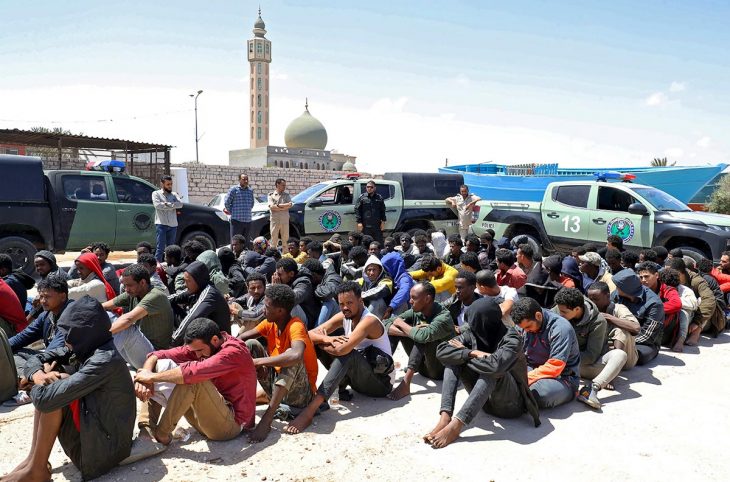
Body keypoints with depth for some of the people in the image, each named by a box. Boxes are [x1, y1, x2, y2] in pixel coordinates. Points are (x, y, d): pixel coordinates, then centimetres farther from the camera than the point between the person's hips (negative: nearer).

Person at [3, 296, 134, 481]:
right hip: (90, 422, 9)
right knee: (54, 384, 1)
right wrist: (38, 375, -15)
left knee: (49, 395, -17)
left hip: (104, 443, -9)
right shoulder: (83, 348, 1)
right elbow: (36, 360, 8)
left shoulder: (105, 360, -28)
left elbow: (46, 400, -29)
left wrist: (38, 386, -6)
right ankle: (33, 459, 5)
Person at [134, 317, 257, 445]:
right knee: (163, 364, -2)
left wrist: (153, 376, -25)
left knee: (192, 378, -32)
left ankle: (161, 434, -18)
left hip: (231, 423, -8)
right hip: (207, 419, 8)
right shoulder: (200, 345, 1)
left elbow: (194, 371, -35)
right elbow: (160, 355, -2)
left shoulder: (234, 351, -21)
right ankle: (148, 425, -11)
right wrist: (145, 375, -23)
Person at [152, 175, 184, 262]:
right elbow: (157, 205, -11)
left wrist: (167, 204, -11)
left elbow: (180, 204, -1)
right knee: (160, 247, -8)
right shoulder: (156, 194, 7)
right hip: (161, 224, -4)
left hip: (173, 225, 4)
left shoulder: (174, 194, 17)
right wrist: (173, 206, -6)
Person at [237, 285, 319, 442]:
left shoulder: (296, 326, -24)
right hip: (277, 385, 8)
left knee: (292, 359, -36)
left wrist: (259, 361, -34)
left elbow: (296, 355, -45)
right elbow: (241, 339, 2)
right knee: (251, 345, -2)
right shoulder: (270, 323, -1)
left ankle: (267, 418, -35)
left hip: (300, 394, -7)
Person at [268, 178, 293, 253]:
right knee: (274, 238, 1)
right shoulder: (271, 194, 7)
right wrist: (284, 207, -11)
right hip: (274, 220, -1)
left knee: (285, 238, 4)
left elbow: (290, 204, -5)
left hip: (285, 220, 1)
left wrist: (278, 205, -12)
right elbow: (271, 206, -8)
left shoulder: (286, 195, 11)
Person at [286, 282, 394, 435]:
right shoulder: (343, 317, 0)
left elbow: (342, 349, -36)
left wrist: (320, 343, -16)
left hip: (380, 382, -7)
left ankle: (311, 409, -44)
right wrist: (326, 339, -28)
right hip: (359, 378, 7)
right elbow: (310, 335, -6)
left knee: (347, 354, -36)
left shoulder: (369, 321, -22)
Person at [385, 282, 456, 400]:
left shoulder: (444, 317, -25)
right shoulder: (415, 312, -7)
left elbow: (424, 335, -43)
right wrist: (410, 332, -30)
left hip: (440, 369, -6)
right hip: (422, 365, 7)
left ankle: (406, 383, -37)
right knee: (395, 329, -7)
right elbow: (387, 326, -12)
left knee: (422, 337, -32)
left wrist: (402, 323, -24)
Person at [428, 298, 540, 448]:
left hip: (510, 405, -5)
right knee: (452, 359, -13)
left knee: (492, 369, -34)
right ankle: (445, 418, -28)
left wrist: (464, 353, -22)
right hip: (485, 401, 6)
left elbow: (496, 364, -40)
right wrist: (473, 353, -29)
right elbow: (442, 351, -16)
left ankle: (457, 424, -35)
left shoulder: (511, 338, -20)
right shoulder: (472, 334, -6)